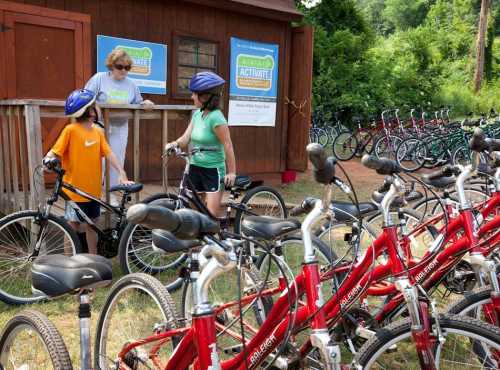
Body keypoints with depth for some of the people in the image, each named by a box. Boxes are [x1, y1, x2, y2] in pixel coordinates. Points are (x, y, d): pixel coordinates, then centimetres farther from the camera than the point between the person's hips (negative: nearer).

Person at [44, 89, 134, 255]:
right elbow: (55, 151, -12)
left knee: (91, 226, 17)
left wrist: (122, 174, -12)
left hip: (93, 190, 5)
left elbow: (109, 154, -2)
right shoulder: (71, 130, -11)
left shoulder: (97, 131, 3)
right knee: (73, 228, 7)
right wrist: (48, 159, -34)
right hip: (75, 190, -5)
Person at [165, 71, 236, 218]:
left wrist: (231, 172, -15)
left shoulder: (216, 117, -18)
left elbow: (228, 145, -17)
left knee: (212, 214, -6)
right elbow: (186, 137, 4)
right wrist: (174, 144, -17)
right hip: (195, 168, 8)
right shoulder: (197, 114, 5)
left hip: (213, 170, -7)